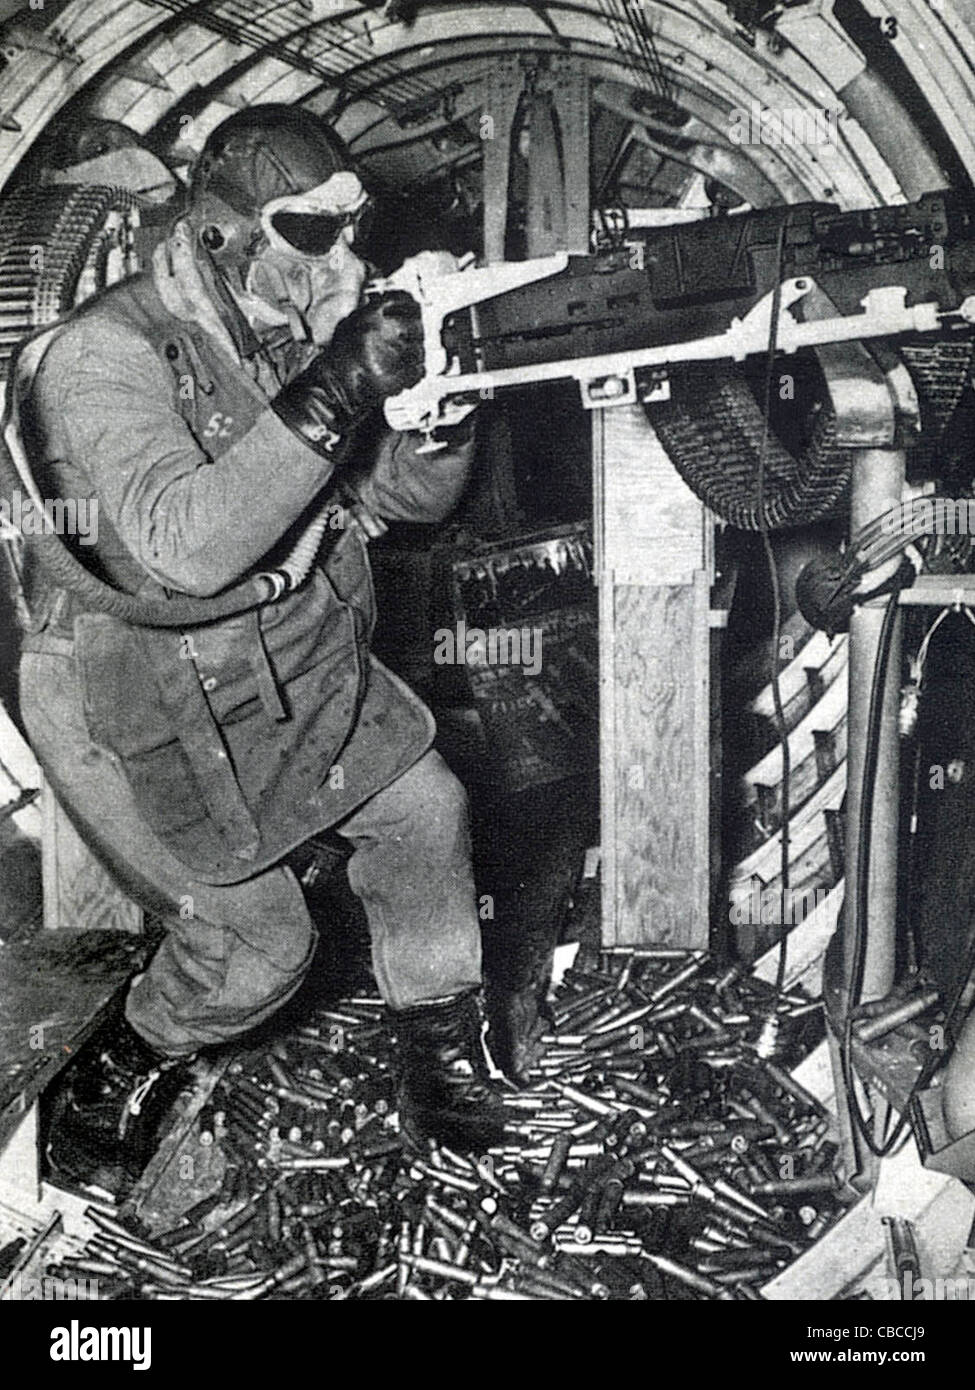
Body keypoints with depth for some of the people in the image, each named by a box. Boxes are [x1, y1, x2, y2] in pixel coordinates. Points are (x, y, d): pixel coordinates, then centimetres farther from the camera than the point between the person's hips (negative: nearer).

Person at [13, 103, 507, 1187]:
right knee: (260, 945, -3)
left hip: (295, 668, 7)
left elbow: (405, 495, 4)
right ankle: (123, 1067, 30)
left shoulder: (297, 327, -3)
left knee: (424, 811, 2)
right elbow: (183, 547, -40)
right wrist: (334, 394, -40)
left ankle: (439, 1049, 26)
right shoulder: (104, 356, -25)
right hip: (138, 712, -7)